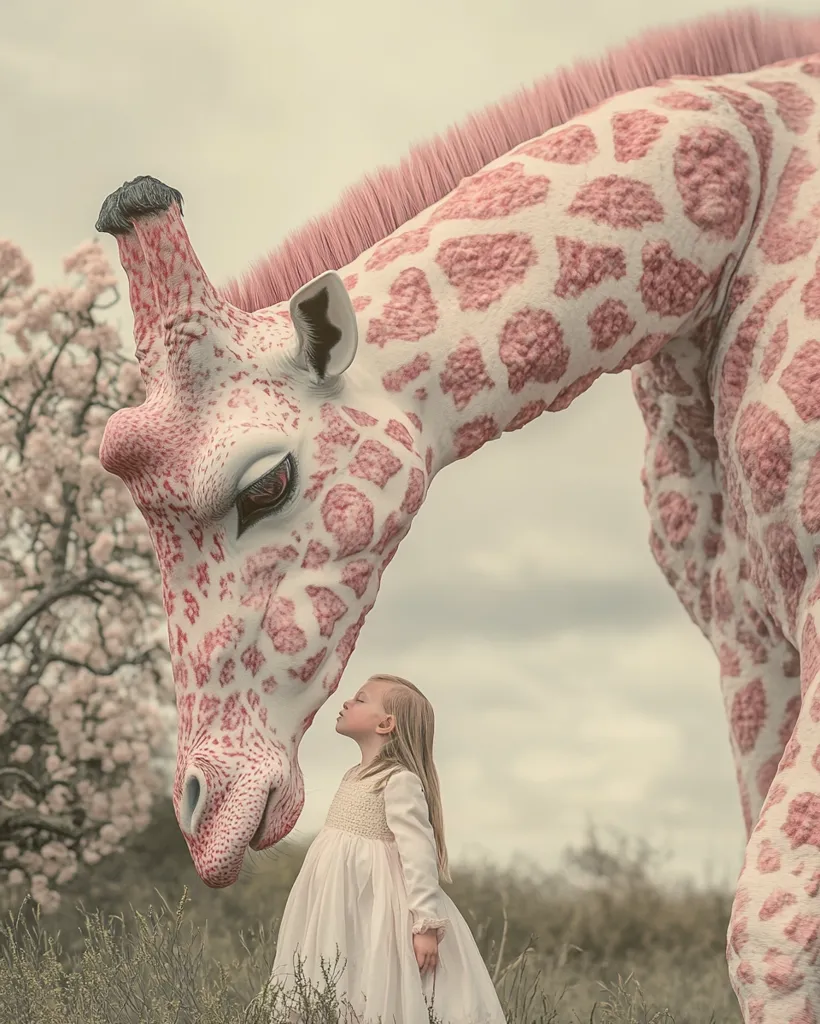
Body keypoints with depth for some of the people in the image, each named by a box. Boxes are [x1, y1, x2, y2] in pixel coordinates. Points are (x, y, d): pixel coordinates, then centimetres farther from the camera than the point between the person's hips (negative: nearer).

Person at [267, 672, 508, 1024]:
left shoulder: (401, 781, -16)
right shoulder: (354, 776, 12)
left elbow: (418, 853, -20)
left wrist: (427, 924, -24)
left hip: (376, 914, -9)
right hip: (341, 912, 9)